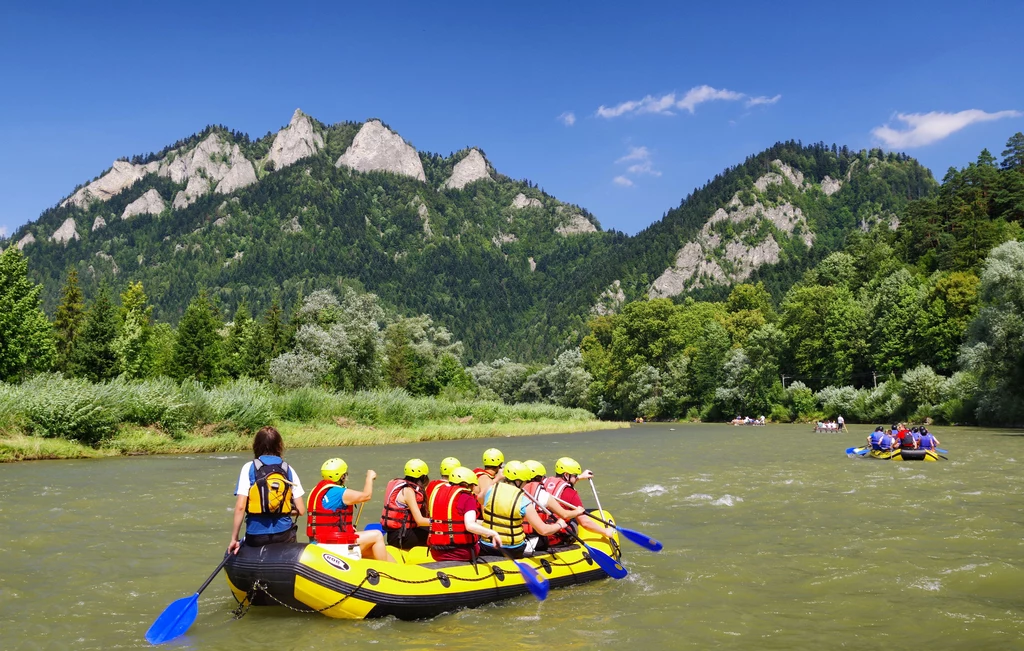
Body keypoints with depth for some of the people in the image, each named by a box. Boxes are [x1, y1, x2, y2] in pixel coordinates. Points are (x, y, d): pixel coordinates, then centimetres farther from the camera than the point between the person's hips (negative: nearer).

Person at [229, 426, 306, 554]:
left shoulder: (249, 468, -3)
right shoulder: (288, 470, 2)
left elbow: (240, 507, -10)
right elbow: (301, 510, -1)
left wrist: (234, 538, -4)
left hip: (256, 536, -2)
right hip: (284, 535, 2)